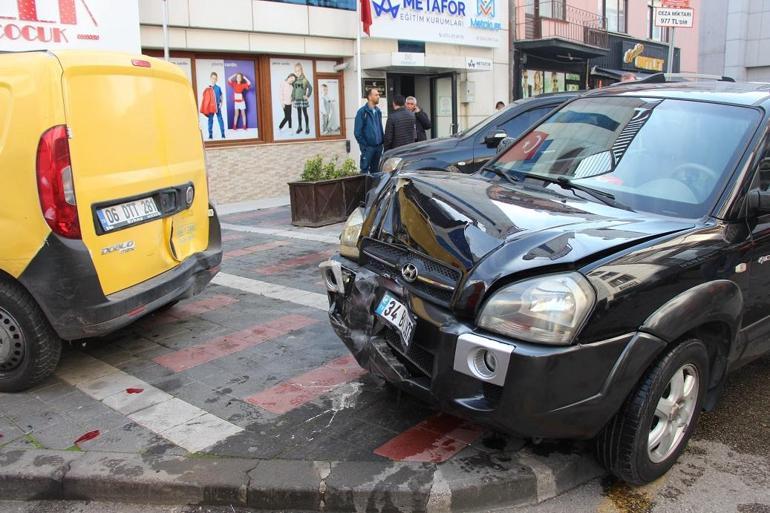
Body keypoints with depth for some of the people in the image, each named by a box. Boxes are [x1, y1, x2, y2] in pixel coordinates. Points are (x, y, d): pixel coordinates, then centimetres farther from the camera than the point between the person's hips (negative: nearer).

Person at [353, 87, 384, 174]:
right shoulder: (362, 112, -8)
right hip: (368, 147, -6)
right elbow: (357, 132, -9)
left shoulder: (378, 111, 11)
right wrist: (364, 145, -12)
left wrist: (382, 140, 8)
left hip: (378, 146, 6)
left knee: (375, 170, 12)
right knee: (365, 170, -3)